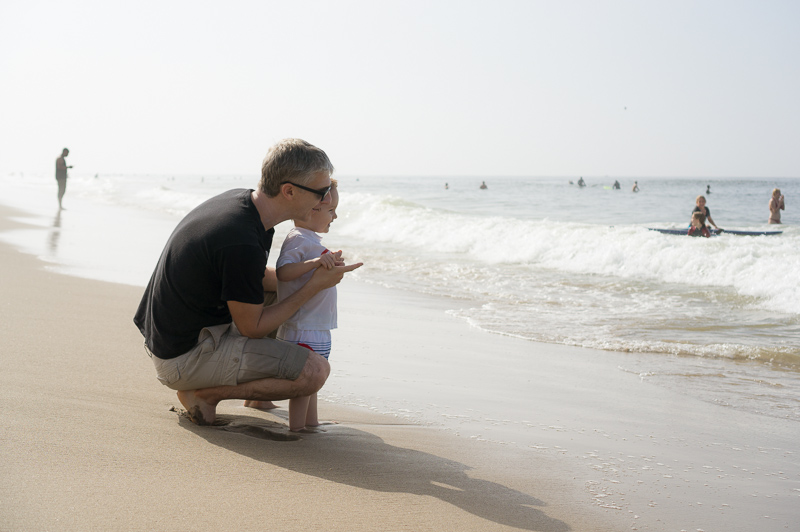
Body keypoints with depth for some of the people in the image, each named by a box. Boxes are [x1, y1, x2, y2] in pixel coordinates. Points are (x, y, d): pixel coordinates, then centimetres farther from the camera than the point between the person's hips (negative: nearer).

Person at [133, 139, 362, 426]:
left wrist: (313, 272, 8)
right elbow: (251, 327, -16)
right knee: (315, 371, -18)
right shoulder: (242, 244, -29)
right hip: (183, 360, -10)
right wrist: (315, 286, -11)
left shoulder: (238, 199, 0)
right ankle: (205, 393, -3)